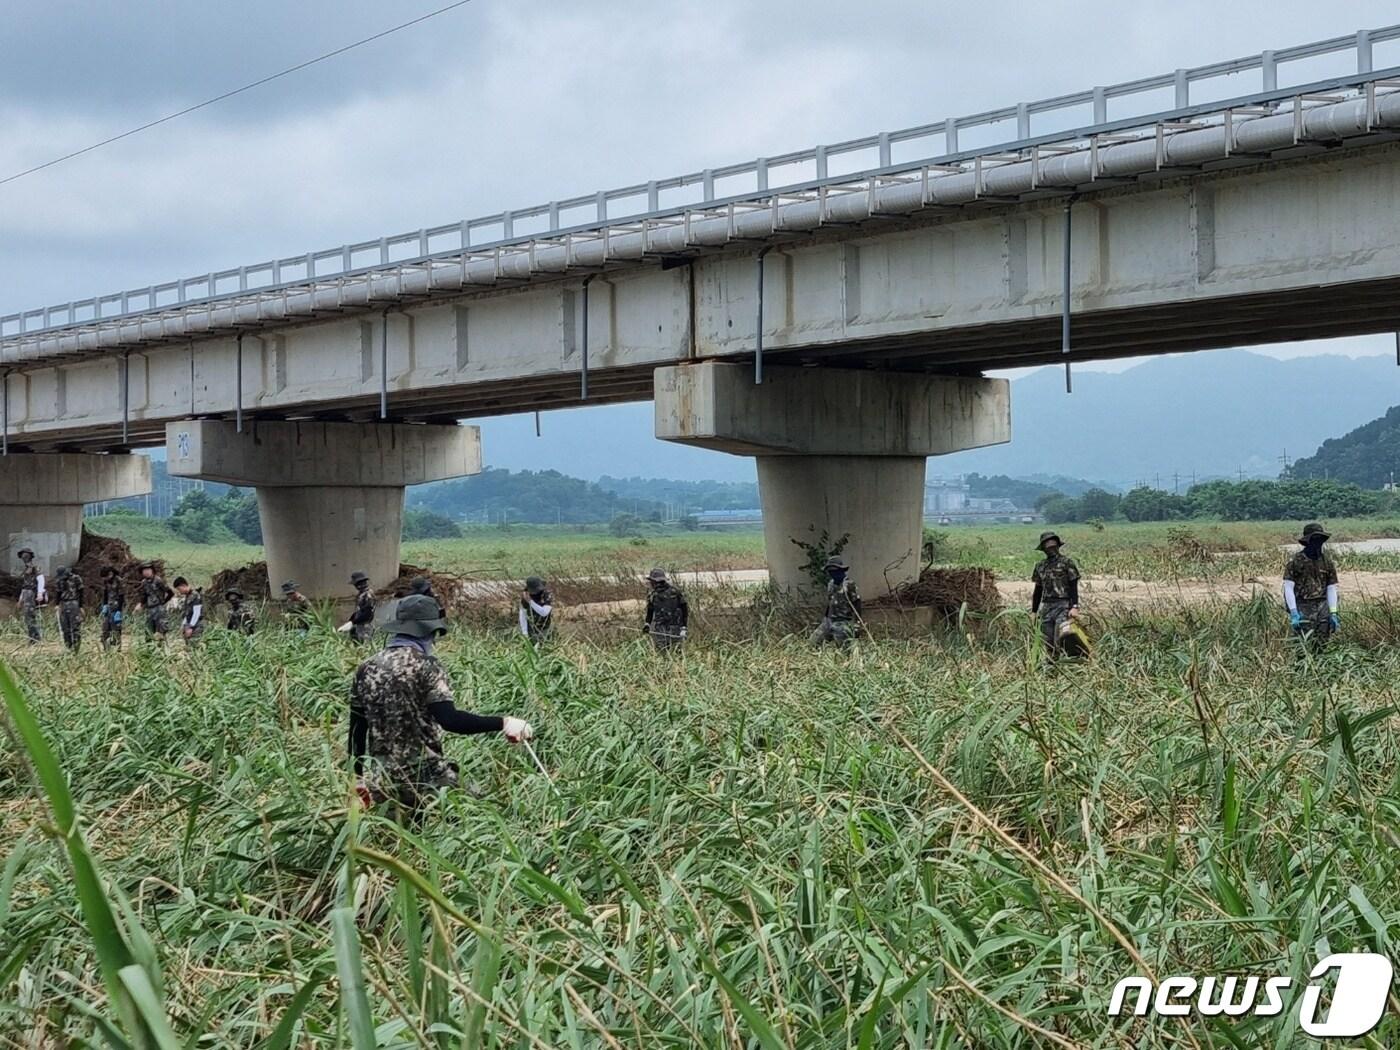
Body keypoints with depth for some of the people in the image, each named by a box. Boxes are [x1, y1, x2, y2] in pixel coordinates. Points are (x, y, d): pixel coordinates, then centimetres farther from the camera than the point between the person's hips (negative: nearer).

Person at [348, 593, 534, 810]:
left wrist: (361, 777, 21)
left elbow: (357, 733, 11)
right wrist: (502, 723, -22)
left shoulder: (366, 669, 8)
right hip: (424, 775, -6)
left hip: (381, 778, 6)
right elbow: (450, 719, -22)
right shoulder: (426, 667, -9)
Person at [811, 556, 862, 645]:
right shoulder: (831, 584, 10)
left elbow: (857, 605, -14)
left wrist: (857, 624, -16)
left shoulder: (849, 585, -14)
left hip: (844, 622, -7)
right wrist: (825, 618, 24)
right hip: (830, 621, 7)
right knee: (814, 641, 2)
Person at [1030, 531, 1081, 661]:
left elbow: (1073, 587, -6)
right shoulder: (1040, 566, 14)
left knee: (1060, 642, -15)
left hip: (1063, 606, -5)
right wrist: (1033, 611, 16)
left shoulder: (1067, 563, -1)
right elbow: (1038, 590, 19)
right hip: (1046, 607, 5)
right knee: (1048, 643, 4)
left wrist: (1075, 607, -16)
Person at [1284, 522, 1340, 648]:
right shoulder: (1295, 561, -5)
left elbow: (1331, 588, 8)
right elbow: (1288, 587, -8)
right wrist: (1294, 613, -15)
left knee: (1324, 643, 1)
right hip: (1302, 608, -4)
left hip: (1322, 606, 4)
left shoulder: (1328, 561, 7)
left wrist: (1333, 613, 0)